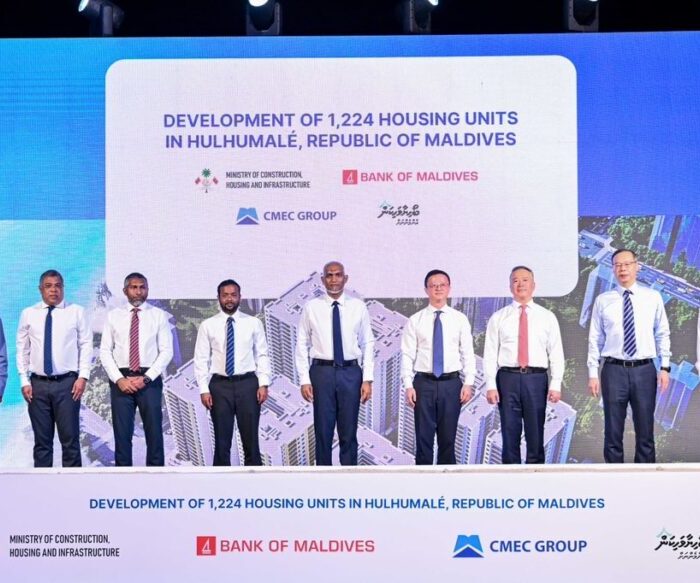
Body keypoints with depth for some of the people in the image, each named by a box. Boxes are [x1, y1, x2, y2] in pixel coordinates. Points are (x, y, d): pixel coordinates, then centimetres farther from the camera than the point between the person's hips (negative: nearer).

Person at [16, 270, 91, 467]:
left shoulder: (76, 312, 4)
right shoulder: (28, 314, 8)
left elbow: (86, 345, 2)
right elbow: (22, 349, 8)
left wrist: (83, 377, -7)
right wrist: (24, 381, 1)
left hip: (67, 383, -2)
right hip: (38, 384, 2)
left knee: (70, 439, 0)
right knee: (42, 441, 7)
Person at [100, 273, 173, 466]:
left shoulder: (159, 315, 4)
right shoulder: (114, 316, 7)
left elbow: (166, 351, 0)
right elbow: (105, 351, 4)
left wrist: (146, 378, -10)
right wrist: (119, 379, -9)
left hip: (150, 380, -1)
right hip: (121, 380, 1)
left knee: (154, 433, 2)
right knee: (122, 434, 5)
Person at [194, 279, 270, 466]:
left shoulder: (253, 323, 5)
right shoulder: (207, 325, 4)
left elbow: (262, 355, 4)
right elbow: (201, 359, 2)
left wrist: (263, 384, -6)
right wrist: (204, 389, -5)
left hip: (247, 383, 0)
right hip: (220, 385, 0)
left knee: (251, 440, 4)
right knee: (221, 441, 6)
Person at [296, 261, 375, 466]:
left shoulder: (358, 307, 4)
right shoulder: (311, 307, 1)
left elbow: (367, 344, 4)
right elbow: (302, 345, 2)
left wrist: (367, 379, -2)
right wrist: (304, 380, -4)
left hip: (350, 372, 1)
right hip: (322, 372, -1)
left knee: (349, 433, 7)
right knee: (323, 431, 5)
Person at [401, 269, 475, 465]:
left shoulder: (460, 319, 5)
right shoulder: (415, 321, 3)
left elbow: (468, 353, 4)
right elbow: (407, 355, 1)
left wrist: (468, 383, -4)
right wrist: (408, 385, -6)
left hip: (451, 383, 1)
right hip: (424, 383, -1)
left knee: (448, 437, 7)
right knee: (423, 437, 3)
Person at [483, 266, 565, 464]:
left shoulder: (547, 317, 9)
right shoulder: (498, 318, 7)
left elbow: (556, 353, 4)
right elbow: (490, 353, 3)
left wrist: (556, 384, -5)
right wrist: (491, 385, -5)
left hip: (536, 378, 0)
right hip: (508, 378, 0)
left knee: (536, 434, 4)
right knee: (510, 434, 3)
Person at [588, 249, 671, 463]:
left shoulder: (653, 297, 5)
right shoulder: (602, 300, 4)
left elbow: (663, 334, 8)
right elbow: (595, 339, 4)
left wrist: (665, 367, 0)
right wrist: (593, 374, 0)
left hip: (645, 370, 1)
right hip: (614, 370, 0)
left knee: (645, 432, 7)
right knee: (613, 433, 5)